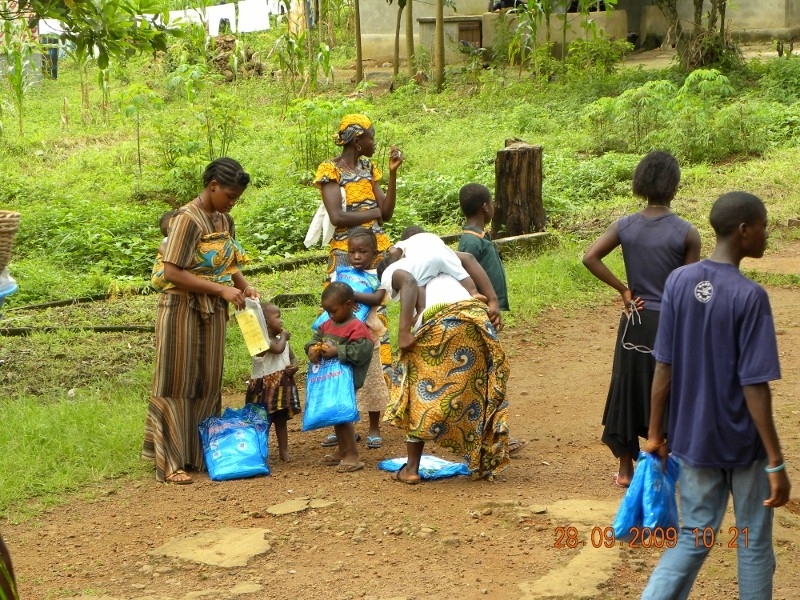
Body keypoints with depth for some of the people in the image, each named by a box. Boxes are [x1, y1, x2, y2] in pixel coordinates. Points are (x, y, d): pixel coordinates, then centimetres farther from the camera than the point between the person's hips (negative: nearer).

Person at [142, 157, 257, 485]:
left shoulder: (224, 219, 7)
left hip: (213, 311, 8)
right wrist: (222, 289, -22)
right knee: (177, 385, -1)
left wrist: (244, 285, -1)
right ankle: (170, 462, 4)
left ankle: (199, 454, 21)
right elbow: (172, 272, -22)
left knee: (208, 385, 11)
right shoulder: (188, 219, -17)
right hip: (183, 309, -7)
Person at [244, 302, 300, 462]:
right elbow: (278, 349, -33)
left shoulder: (282, 340, 10)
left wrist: (294, 366, -8)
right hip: (265, 387, -7)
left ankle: (284, 450, 19)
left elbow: (292, 357, 16)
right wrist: (283, 336, -12)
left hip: (282, 386, 7)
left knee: (281, 420, 13)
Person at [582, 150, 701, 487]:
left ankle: (625, 470, 20)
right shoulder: (686, 233, -12)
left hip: (635, 321, 3)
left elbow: (590, 257, -13)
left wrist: (623, 290, -4)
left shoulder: (625, 226, -4)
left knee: (629, 390, 13)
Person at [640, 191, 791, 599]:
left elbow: (664, 367, -1)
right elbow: (754, 386, -19)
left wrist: (655, 433, 9)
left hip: (692, 438, 5)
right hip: (743, 443, -5)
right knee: (753, 543, 13)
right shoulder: (750, 296, -19)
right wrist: (776, 462, -14)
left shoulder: (678, 282, -4)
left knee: (694, 537, 14)